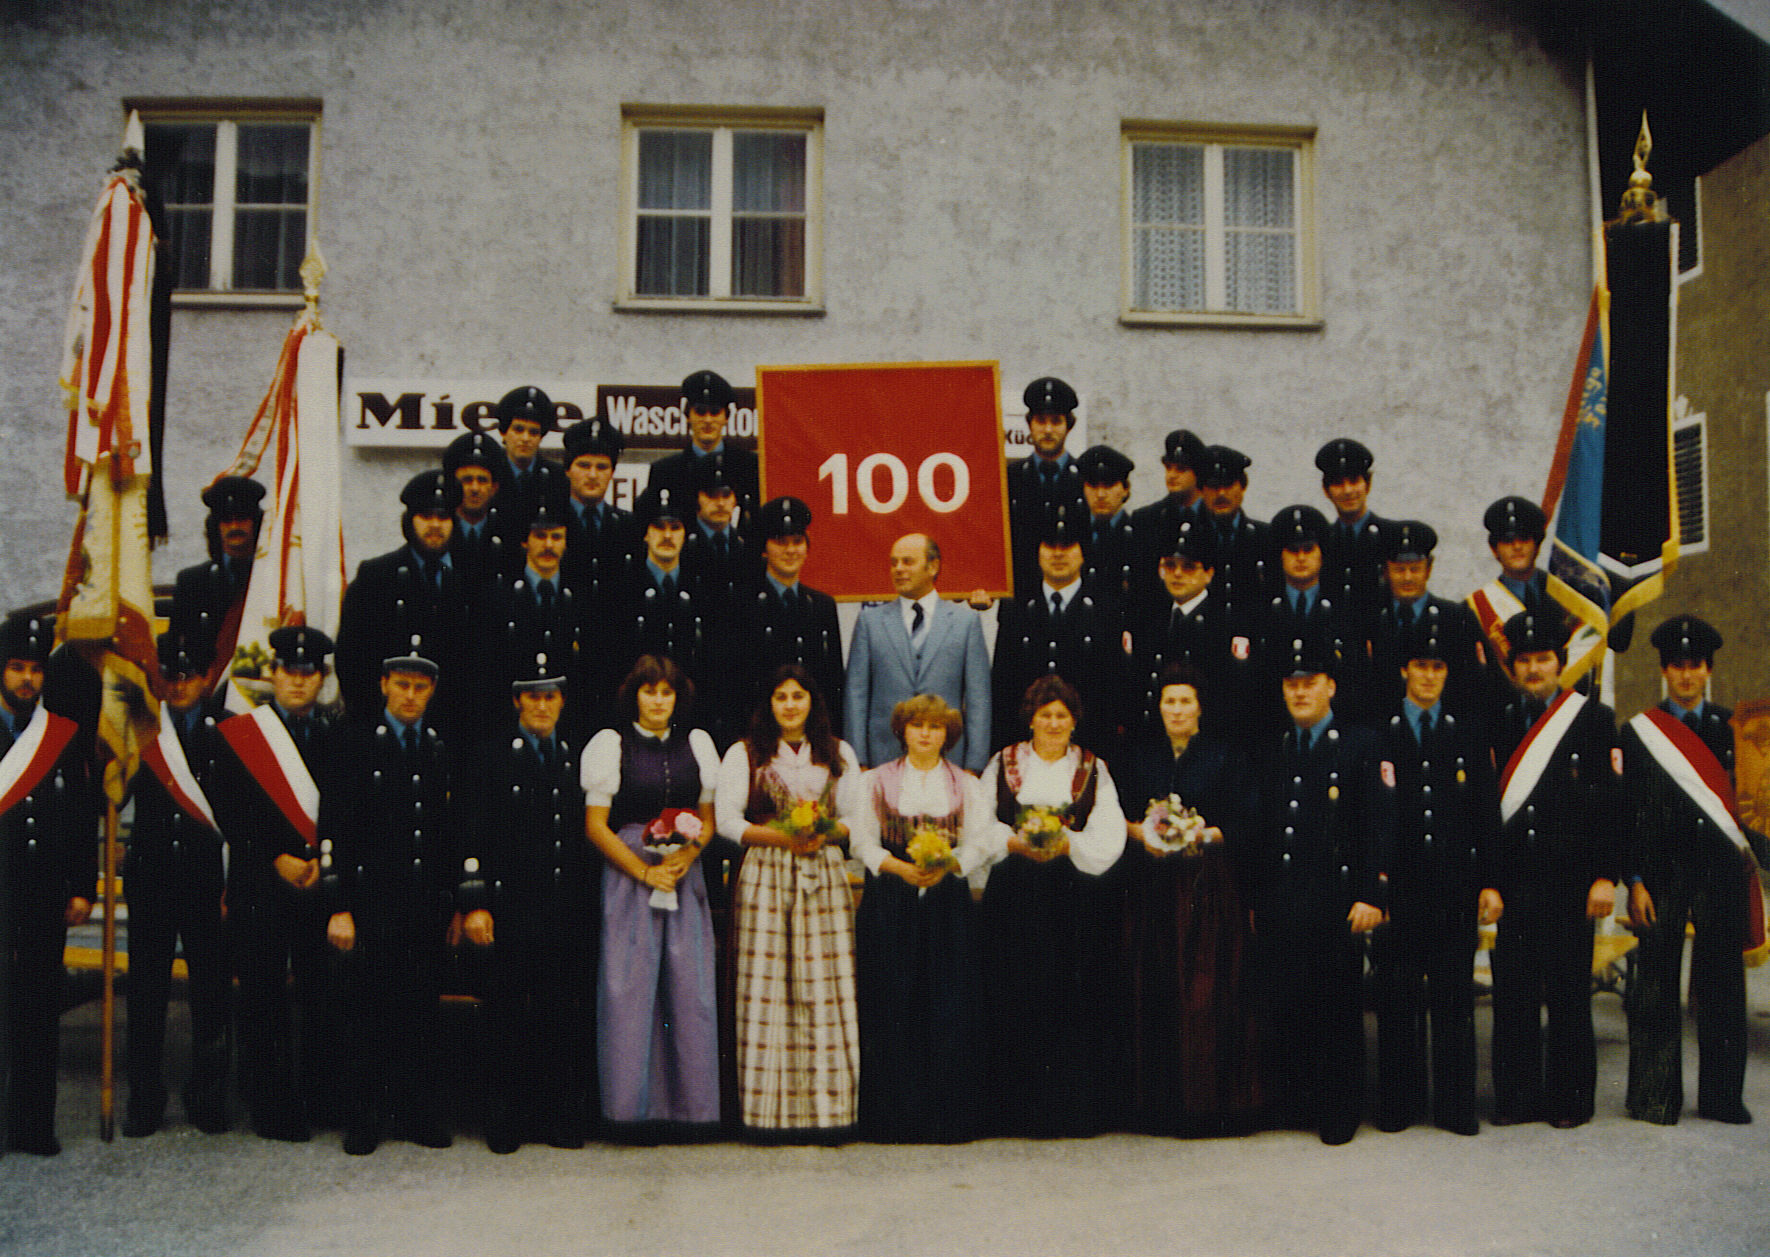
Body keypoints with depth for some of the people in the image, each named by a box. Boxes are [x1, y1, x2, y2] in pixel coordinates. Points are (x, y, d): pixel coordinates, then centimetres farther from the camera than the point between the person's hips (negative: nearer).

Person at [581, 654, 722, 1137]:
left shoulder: (697, 743, 12)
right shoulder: (611, 744, 2)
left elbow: (708, 818, 13)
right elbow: (595, 824, -2)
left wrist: (687, 855, -6)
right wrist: (645, 871, -9)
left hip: (685, 875, 3)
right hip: (628, 874, -3)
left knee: (688, 984, 0)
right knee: (629, 984, -5)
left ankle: (687, 1107, 8)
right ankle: (631, 1107, 3)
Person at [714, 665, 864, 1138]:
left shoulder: (840, 754, 16)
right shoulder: (744, 754, 9)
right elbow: (727, 819, 1)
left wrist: (825, 833, -9)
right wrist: (782, 836, -12)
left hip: (825, 874, 2)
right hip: (765, 876, -2)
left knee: (825, 985, -4)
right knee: (768, 984, -6)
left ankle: (827, 1105, 1)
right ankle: (771, 1108, -1)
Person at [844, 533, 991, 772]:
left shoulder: (966, 622, 6)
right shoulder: (870, 620, 8)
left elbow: (978, 699, 4)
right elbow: (856, 695, 5)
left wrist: (973, 767, -2)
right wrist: (858, 762, -2)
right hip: (884, 760, 0)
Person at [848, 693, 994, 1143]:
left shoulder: (966, 785, 11)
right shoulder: (877, 781, 9)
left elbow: (980, 841, 2)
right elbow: (862, 839, 2)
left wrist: (947, 866, -16)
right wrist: (898, 867, -14)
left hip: (949, 900, 1)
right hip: (890, 901, -1)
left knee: (950, 1005, -4)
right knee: (891, 1007, -4)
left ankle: (946, 1115, 3)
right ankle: (895, 1116, 4)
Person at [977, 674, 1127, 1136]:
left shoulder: (1093, 770, 10)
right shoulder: (1004, 765, 10)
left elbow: (1109, 835, 0)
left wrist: (1068, 845, -15)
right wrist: (1014, 842, -13)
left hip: (1076, 897, 0)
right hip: (1014, 897, 0)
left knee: (1072, 1001, -3)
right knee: (1016, 1000, -3)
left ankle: (1075, 1106, 5)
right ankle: (1019, 1109, 5)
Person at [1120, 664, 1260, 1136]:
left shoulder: (1225, 755, 5)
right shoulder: (1139, 753, 12)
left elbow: (1245, 823, 1)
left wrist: (1206, 835, -15)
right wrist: (1142, 832, -9)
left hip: (1210, 889, -2)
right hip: (1152, 886, 2)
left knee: (1208, 990, -6)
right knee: (1154, 989, -1)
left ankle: (1211, 1100, 3)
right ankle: (1160, 1102, 7)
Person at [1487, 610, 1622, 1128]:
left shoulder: (1593, 718, 2)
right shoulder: (1501, 723, 11)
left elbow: (1611, 803, -1)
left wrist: (1605, 877, -7)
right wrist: (1488, 881, 5)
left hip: (1568, 881, -3)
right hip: (1512, 881, 3)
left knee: (1567, 993, 3)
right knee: (1512, 993, 4)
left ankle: (1570, 1099, 15)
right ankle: (1517, 1096, 14)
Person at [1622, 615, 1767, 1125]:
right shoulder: (1640, 731, 4)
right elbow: (1630, 812, 1)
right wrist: (1635, 880, -6)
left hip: (1721, 872, 2)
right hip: (1663, 872, -2)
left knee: (1722, 984, 4)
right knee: (1656, 987, 1)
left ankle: (1722, 1097, 15)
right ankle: (1655, 1098, 10)